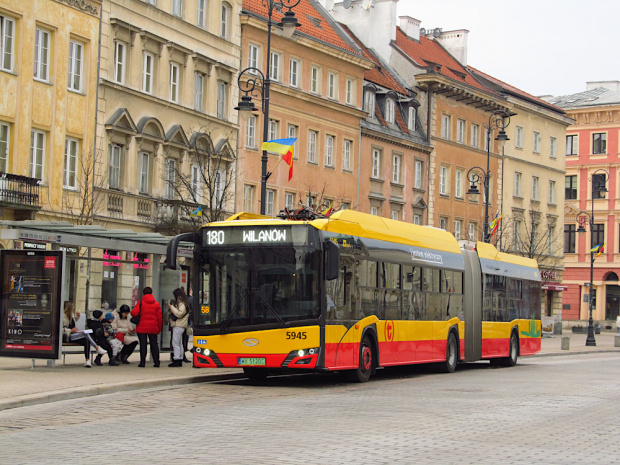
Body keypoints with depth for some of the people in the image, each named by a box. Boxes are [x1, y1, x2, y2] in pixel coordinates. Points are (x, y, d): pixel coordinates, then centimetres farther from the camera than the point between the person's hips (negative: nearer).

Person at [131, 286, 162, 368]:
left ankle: (142, 362, -2)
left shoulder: (140, 303, -4)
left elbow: (134, 313, -14)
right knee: (154, 344, 11)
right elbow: (160, 318, 5)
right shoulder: (156, 304, 4)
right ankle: (156, 362, 9)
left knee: (143, 345, 1)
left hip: (142, 328, -2)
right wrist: (159, 329, 13)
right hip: (153, 328, 2)